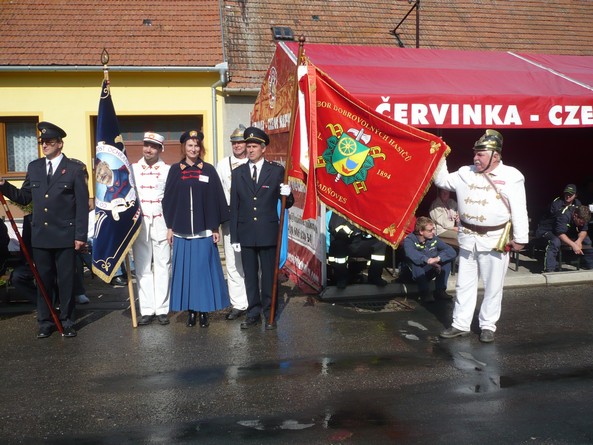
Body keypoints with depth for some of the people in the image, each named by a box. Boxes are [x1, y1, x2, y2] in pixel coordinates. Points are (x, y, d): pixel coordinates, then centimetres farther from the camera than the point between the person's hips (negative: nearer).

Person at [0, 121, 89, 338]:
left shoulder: (75, 168, -3)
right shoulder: (34, 167, 10)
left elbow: (82, 204, -6)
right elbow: (23, 197, 12)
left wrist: (80, 235, -9)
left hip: (65, 236, -4)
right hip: (40, 236, 4)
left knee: (66, 281, 6)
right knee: (43, 281, 11)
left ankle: (67, 322, 18)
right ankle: (45, 322, 22)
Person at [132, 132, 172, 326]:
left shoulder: (168, 170, 3)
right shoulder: (132, 169, 9)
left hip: (161, 223, -2)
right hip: (138, 223, 2)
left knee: (163, 266, 0)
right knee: (142, 268, 3)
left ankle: (162, 309, 7)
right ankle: (147, 310, 8)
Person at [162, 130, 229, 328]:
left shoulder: (208, 170, 3)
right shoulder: (175, 170, 6)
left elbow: (216, 199, 2)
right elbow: (168, 199, 7)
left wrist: (215, 228, -2)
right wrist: (169, 227, 3)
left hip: (204, 231, -1)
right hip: (181, 231, 1)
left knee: (204, 269, 1)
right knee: (185, 270, 4)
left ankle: (204, 311, 12)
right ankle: (190, 310, 14)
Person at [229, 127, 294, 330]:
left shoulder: (276, 171, 0)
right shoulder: (238, 173, 7)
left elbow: (287, 204, 3)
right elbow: (234, 207, 7)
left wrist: (287, 195, -21)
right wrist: (234, 236, 4)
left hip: (268, 232, -2)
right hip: (246, 233, 3)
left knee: (269, 275, 5)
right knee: (250, 276, 10)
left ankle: (269, 314, 17)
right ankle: (253, 313, 22)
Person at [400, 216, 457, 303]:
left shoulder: (434, 239, -7)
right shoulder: (409, 240, -19)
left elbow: (452, 252, -17)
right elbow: (411, 254, -42)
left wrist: (438, 258, -34)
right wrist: (428, 260, -47)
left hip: (427, 273, 5)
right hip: (411, 274, -4)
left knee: (446, 258, -12)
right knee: (415, 261, -34)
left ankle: (440, 290, -13)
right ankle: (424, 293, -29)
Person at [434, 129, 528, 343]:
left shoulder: (511, 176, -7)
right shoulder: (465, 173, 7)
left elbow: (519, 210, -7)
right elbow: (441, 180, 17)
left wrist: (520, 238, -9)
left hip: (494, 239, -4)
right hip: (468, 237, 4)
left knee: (492, 286, 7)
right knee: (464, 284, 11)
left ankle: (488, 325, 21)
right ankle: (460, 324, 20)